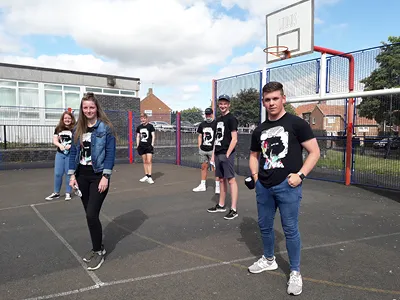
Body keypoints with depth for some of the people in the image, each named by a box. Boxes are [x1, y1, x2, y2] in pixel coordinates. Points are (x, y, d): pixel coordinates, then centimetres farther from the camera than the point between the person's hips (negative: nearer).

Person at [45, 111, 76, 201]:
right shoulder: (58, 129, 6)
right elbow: (54, 140, 5)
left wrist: (71, 145, -25)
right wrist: (60, 145, -15)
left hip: (71, 154, -3)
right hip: (60, 153, 3)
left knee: (69, 173, 4)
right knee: (57, 173, 5)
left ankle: (68, 193, 16)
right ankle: (56, 193, 19)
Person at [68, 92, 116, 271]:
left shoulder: (105, 128, -7)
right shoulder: (78, 129, 9)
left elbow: (110, 153, -11)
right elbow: (73, 152, 11)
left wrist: (105, 177, -17)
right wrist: (72, 175, 4)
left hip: (98, 175, -5)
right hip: (82, 175, 6)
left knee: (92, 214, -9)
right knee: (90, 215, 11)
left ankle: (99, 251, 9)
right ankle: (97, 247, 27)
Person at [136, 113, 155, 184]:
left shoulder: (150, 126, -3)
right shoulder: (139, 127, 10)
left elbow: (153, 136, -3)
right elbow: (138, 137, 15)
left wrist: (152, 145, -10)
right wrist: (138, 145, 7)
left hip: (149, 146, -5)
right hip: (142, 146, 5)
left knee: (149, 161, -9)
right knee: (144, 161, 10)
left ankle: (149, 177, -8)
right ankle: (146, 176, 18)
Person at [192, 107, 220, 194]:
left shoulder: (216, 123, -3)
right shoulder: (202, 124, 13)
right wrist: (199, 147, 10)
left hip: (212, 150, -5)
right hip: (203, 150, 5)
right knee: (204, 167, 12)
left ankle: (217, 186, 2)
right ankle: (202, 186, 21)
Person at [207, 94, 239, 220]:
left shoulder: (231, 119, -6)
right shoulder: (218, 119, 17)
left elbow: (234, 139, -13)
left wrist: (227, 154, -16)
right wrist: (214, 154, 15)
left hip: (227, 154, -8)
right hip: (218, 154, 8)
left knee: (231, 180, -7)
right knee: (221, 179, 14)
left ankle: (234, 209, -5)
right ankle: (221, 205, 24)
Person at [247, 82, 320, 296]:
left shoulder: (297, 124, -5)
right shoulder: (259, 130, 10)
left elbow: (314, 152, -5)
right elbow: (254, 155, 23)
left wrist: (300, 175, -14)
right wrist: (255, 174, 7)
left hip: (287, 186, -5)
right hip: (263, 187, 5)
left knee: (290, 229, 2)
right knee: (264, 225, 16)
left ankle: (295, 272, 20)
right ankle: (269, 260, 39)